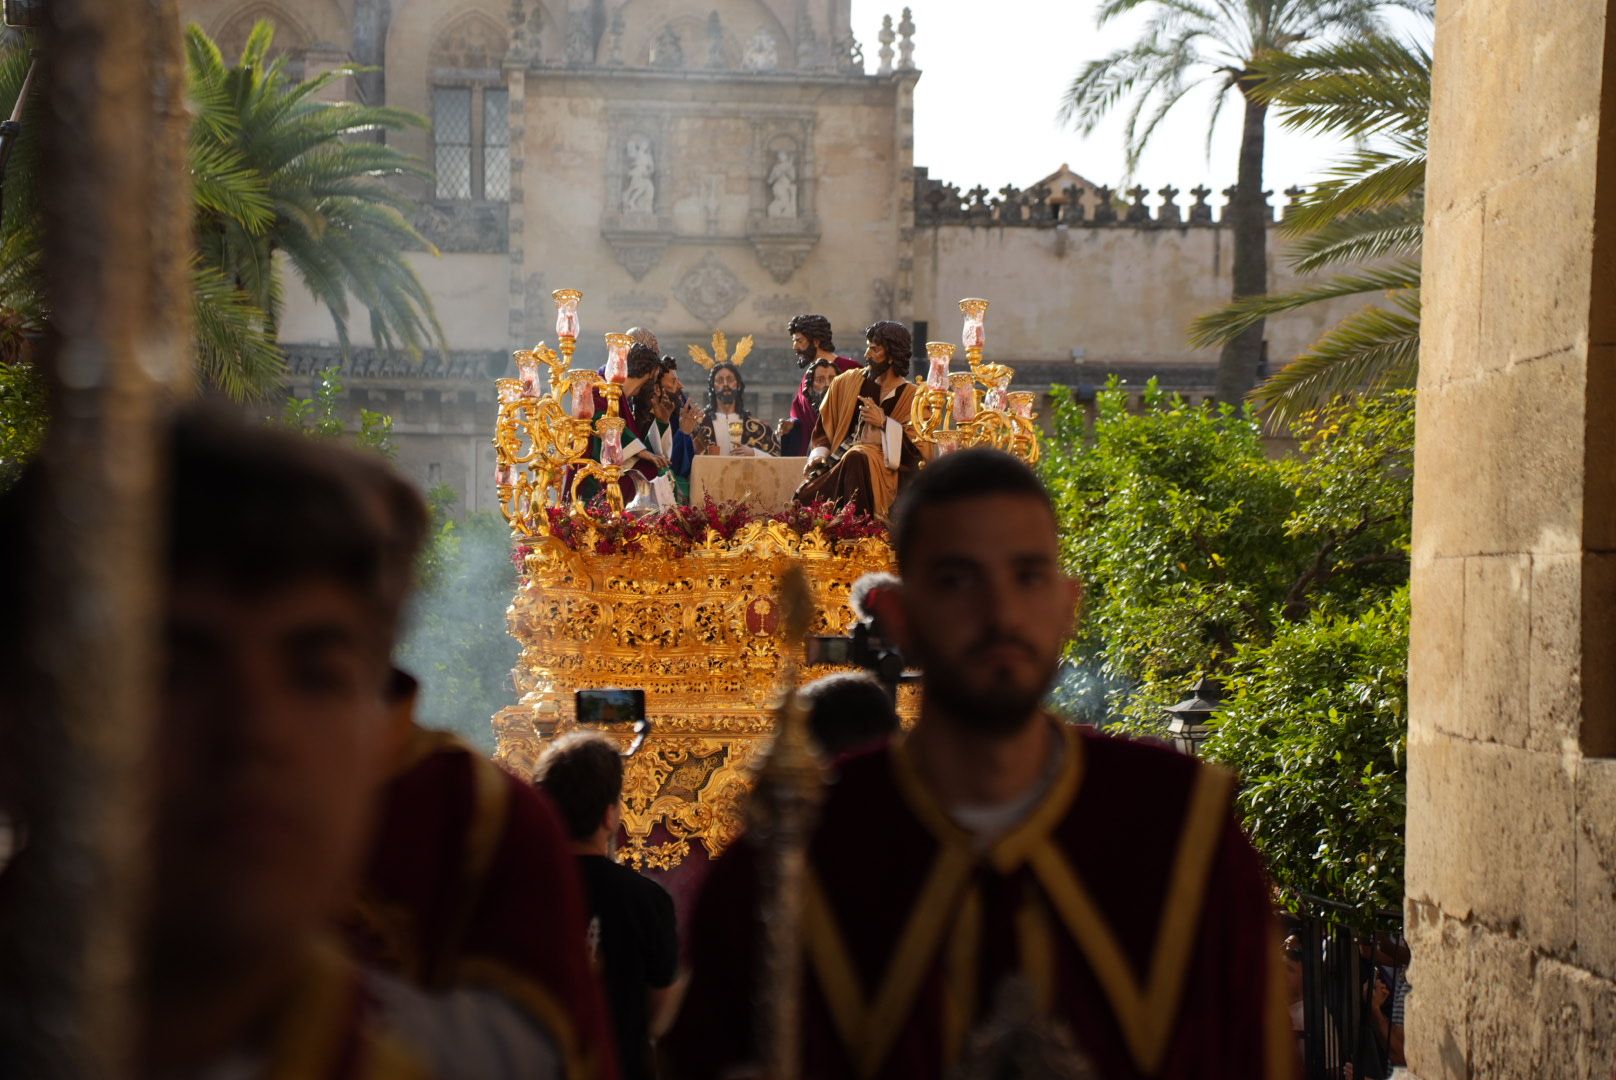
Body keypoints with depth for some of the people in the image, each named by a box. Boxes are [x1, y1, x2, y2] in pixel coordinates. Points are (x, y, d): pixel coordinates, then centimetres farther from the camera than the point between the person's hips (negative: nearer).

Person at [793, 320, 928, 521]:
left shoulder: (910, 396, 3)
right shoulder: (847, 382, 14)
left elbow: (917, 444, -4)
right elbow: (825, 423, 17)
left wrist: (884, 423, -14)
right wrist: (819, 453, -1)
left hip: (883, 465, -3)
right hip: (839, 459, 3)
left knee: (856, 459, -38)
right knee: (805, 497, -25)